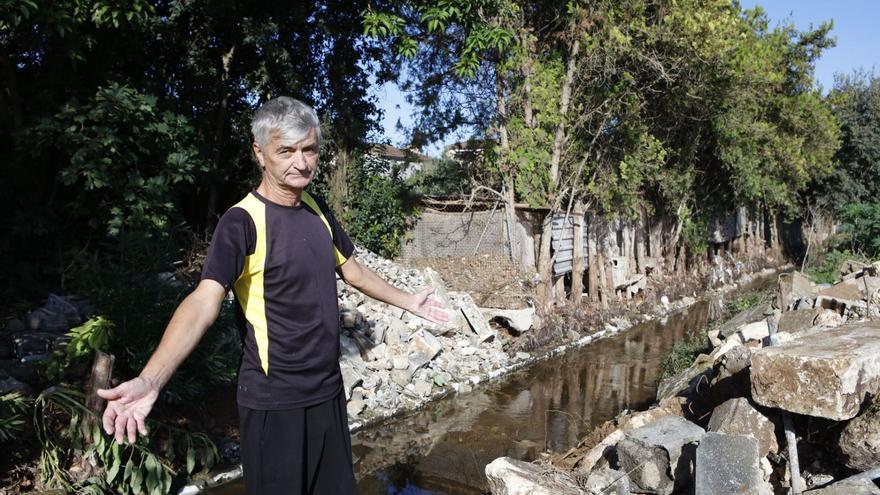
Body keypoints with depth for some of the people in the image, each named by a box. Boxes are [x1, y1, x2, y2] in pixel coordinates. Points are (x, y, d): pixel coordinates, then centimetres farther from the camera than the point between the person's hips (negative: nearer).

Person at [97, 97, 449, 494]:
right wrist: (150, 381, -42)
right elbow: (203, 302, -29)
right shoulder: (242, 222, -17)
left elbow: (350, 269, 18)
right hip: (274, 401, -6)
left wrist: (406, 301, 25)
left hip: (328, 389, 7)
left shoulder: (317, 209, 4)